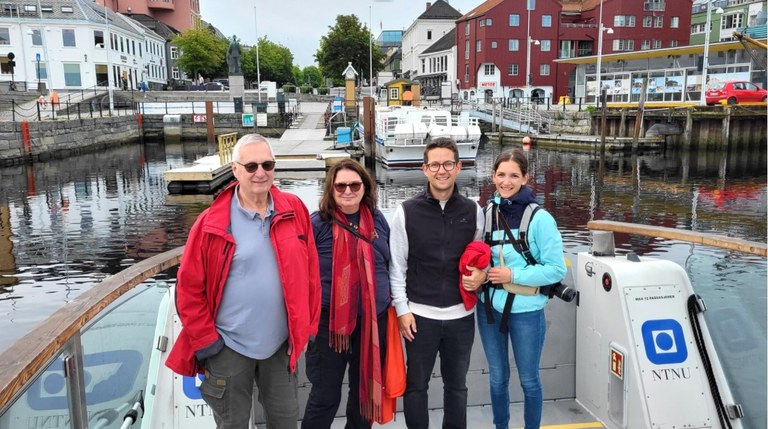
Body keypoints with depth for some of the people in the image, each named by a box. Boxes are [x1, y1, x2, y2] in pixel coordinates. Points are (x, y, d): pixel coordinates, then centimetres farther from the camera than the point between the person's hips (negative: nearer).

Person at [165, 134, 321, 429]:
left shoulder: (295, 211, -4)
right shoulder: (212, 223, -11)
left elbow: (310, 272, 3)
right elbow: (189, 286, -7)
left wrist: (308, 325, 5)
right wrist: (205, 340, -7)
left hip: (281, 343, 3)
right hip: (229, 347, -2)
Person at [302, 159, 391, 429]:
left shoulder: (378, 219, 3)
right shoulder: (316, 223, -11)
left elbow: (389, 264, 14)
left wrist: (389, 298, 12)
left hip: (374, 319, 4)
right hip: (329, 321, -4)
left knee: (366, 389, 19)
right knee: (325, 396, 7)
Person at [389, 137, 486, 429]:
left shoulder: (473, 211, 2)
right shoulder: (407, 211, -5)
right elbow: (396, 266, -3)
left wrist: (481, 274, -8)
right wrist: (402, 309, -7)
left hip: (461, 315, 2)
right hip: (420, 315, -2)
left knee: (457, 385, 17)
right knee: (416, 384, 12)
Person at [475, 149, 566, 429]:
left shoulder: (539, 218, -14)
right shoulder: (486, 213, -1)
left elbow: (557, 269, -14)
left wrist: (513, 275, -20)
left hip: (525, 311, -4)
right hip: (489, 308, 4)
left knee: (529, 380, 14)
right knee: (497, 378, 19)